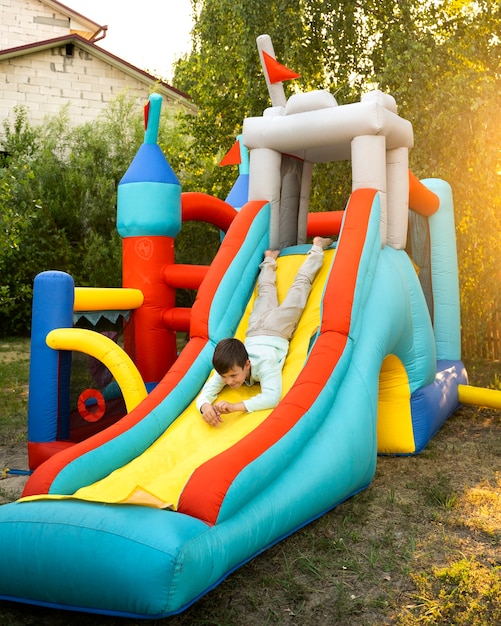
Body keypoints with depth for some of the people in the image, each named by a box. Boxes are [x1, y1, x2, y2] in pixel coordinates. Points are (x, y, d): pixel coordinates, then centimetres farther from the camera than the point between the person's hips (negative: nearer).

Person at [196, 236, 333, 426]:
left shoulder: (264, 365, -48)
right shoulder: (227, 369, -36)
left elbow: (272, 397, -59)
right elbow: (206, 392, -37)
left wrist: (236, 406, -68)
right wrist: (205, 406, -61)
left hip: (278, 331, -3)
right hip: (255, 332, 3)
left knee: (300, 285, 19)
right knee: (265, 290, 32)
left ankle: (317, 247, 38)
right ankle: (269, 259, 58)